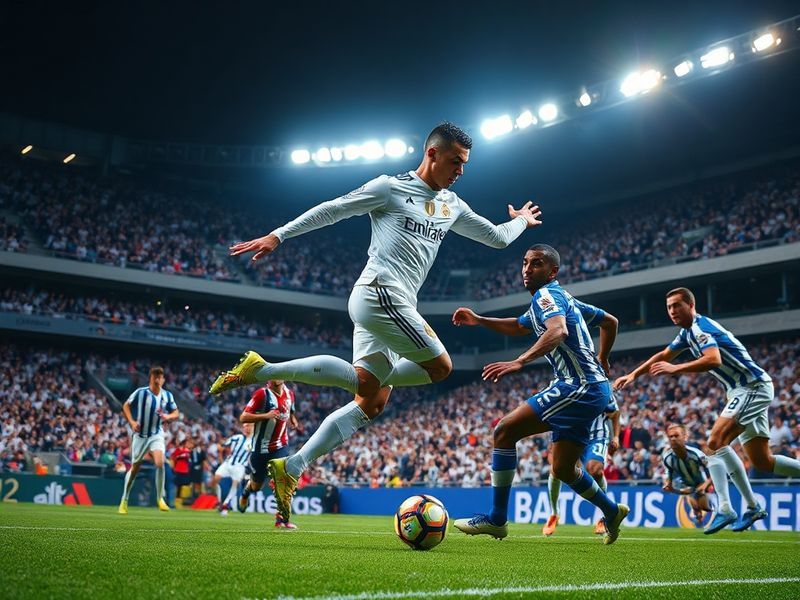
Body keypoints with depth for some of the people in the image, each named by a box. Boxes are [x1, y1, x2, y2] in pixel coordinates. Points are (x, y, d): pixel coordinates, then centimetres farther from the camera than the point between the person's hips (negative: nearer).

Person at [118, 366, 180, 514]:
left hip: (156, 434, 1)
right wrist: (132, 421, -15)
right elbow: (126, 406, -1)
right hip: (140, 434, -1)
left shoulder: (167, 395, -3)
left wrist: (168, 416, -15)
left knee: (160, 463, -21)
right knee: (134, 468, 6)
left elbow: (176, 413, 7)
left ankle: (160, 498, -6)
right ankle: (124, 500, 25)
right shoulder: (140, 392, -11)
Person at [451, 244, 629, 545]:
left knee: (505, 430, -12)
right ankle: (612, 511, 31)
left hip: (579, 387, -10)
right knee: (563, 469, 18)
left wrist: (519, 362, -42)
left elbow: (559, 331, -30)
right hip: (593, 388, 10)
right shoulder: (565, 299, 19)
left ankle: (496, 519, -10)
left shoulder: (546, 295, -10)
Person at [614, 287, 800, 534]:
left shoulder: (700, 327, -15)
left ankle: (725, 508, -28)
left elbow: (713, 359, -33)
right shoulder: (688, 332, 14)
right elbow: (664, 355, 26)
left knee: (715, 442, -23)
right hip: (744, 390, 10)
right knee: (762, 462, 8)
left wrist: (676, 369, -36)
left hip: (753, 386, -10)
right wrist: (632, 375, 23)